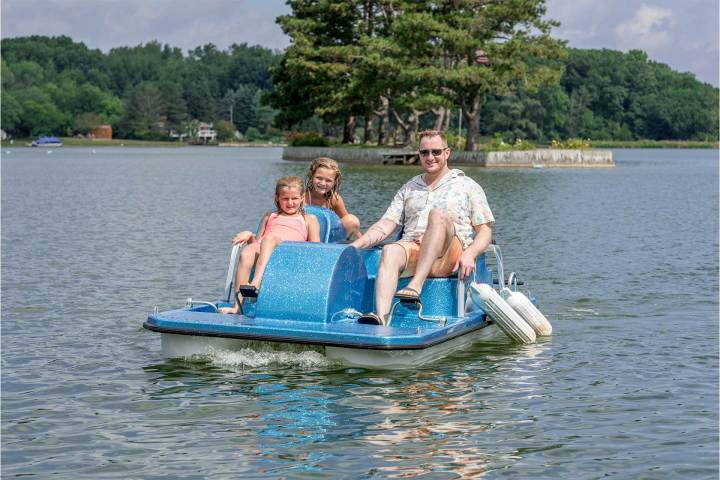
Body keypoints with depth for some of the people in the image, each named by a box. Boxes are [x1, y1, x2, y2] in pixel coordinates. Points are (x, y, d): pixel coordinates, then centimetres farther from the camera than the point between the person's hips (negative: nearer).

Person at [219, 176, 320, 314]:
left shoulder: (309, 219, 27)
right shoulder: (270, 216, 36)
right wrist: (249, 236, 7)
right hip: (263, 250, 3)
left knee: (271, 238, -36)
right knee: (247, 252, -35)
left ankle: (255, 284, -58)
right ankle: (237, 305, -46)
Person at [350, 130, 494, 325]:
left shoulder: (468, 186, 18)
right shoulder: (409, 188, 27)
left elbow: (485, 230, 10)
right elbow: (385, 225, 17)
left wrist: (469, 254, -11)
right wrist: (355, 246, 0)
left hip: (448, 257, -2)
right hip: (412, 247, 2)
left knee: (438, 214, -32)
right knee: (390, 251, -33)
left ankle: (415, 287, -45)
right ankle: (381, 316, -54)